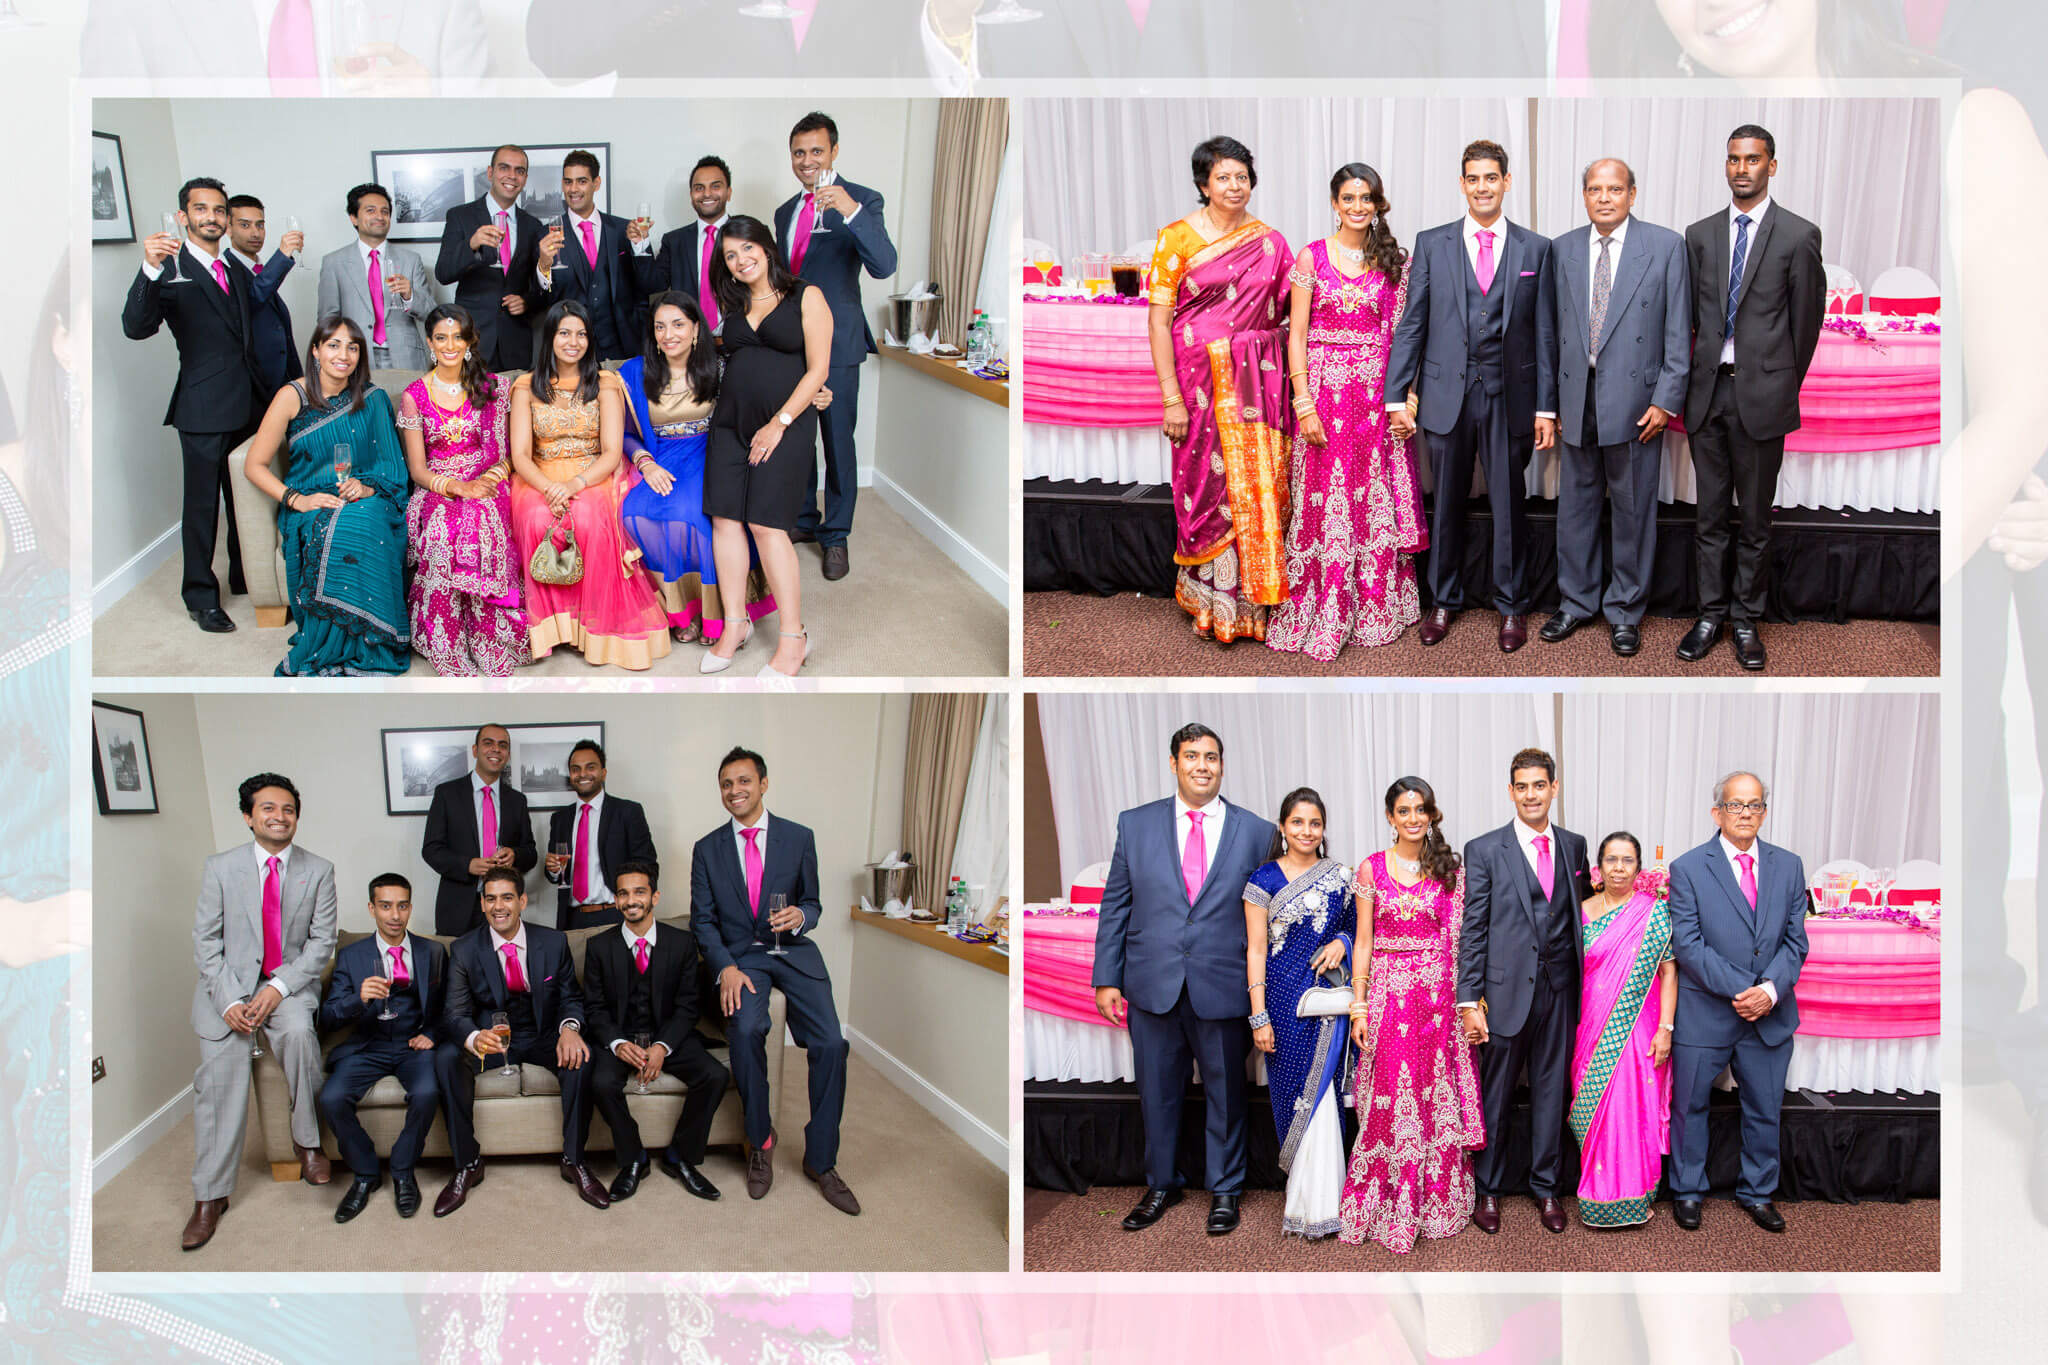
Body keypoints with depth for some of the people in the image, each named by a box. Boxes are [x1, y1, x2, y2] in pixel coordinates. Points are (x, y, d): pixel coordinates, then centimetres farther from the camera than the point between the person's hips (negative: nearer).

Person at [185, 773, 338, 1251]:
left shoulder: (318, 870, 2)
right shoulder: (220, 867, 1)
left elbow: (321, 941, 0)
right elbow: (205, 940, 0)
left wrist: (279, 988, -15)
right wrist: (230, 999, -14)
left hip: (290, 982, 0)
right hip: (228, 981, 0)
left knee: (298, 1031, -32)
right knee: (223, 1059, -21)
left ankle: (307, 1140, -13)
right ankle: (210, 1194, -15)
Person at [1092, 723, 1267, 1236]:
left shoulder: (1254, 832, 2)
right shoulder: (1135, 825, 5)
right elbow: (1115, 905, 6)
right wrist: (1106, 979, 1)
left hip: (1224, 988, -1)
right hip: (1152, 987, 1)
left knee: (1225, 1093, 10)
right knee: (1156, 1092, 12)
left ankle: (1224, 1189, 27)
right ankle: (1161, 1185, 30)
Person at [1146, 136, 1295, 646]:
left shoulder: (1269, 241, 7)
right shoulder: (1178, 237, -3)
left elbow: (1289, 314, 11)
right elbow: (1158, 318, -7)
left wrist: (1294, 383, 1)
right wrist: (1171, 397, -12)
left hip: (1259, 379, 3)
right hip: (1202, 380, -3)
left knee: (1262, 485, 2)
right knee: (1209, 484, 1)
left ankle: (1257, 596, 16)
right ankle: (1212, 600, 17)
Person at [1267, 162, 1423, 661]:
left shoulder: (1394, 260, 8)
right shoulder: (1312, 256, 0)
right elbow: (1296, 333, -3)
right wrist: (1304, 403, -11)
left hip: (1379, 390, 2)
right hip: (1325, 387, -2)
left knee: (1377, 498, 6)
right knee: (1326, 500, 0)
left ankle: (1374, 607, 17)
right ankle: (1322, 614, 9)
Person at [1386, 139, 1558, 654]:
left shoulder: (1535, 249, 5)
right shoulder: (1431, 244, 5)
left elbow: (1543, 332, 4)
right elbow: (1411, 324, 4)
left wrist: (1546, 406, 0)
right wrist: (1397, 396, -2)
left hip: (1509, 397, 0)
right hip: (1447, 394, 0)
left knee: (1510, 505, 6)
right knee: (1446, 503, 9)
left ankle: (1512, 606, 20)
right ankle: (1444, 601, 24)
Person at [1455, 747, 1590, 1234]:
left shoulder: (1574, 846, 9)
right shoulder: (1484, 850, -3)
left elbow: (1579, 912, 15)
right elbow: (1472, 929, -5)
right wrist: (1469, 1001, -9)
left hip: (1559, 991, 3)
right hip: (1506, 992, -3)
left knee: (1551, 1090, 11)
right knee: (1494, 1093, 6)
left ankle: (1546, 1186, 25)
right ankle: (1488, 1189, 20)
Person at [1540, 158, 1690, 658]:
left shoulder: (1665, 246, -1)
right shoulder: (1562, 250, 8)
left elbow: (1678, 331, -2)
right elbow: (1553, 329, 10)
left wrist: (1666, 398, -8)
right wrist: (1550, 401, 7)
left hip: (1635, 400, -3)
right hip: (1577, 399, 3)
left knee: (1632, 507, 5)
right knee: (1575, 502, 10)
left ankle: (1625, 611, 18)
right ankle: (1576, 602, 25)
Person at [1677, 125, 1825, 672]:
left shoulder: (1799, 236, -3)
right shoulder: (1699, 234, 8)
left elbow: (1807, 319, 1)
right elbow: (1691, 314, 12)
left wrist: (1783, 386, 4)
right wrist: (1693, 379, 8)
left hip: (1761, 392, -3)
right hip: (1708, 389, 3)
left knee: (1755, 516, 6)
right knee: (1710, 514, 10)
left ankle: (1746, 617, 17)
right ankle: (1711, 612, 20)